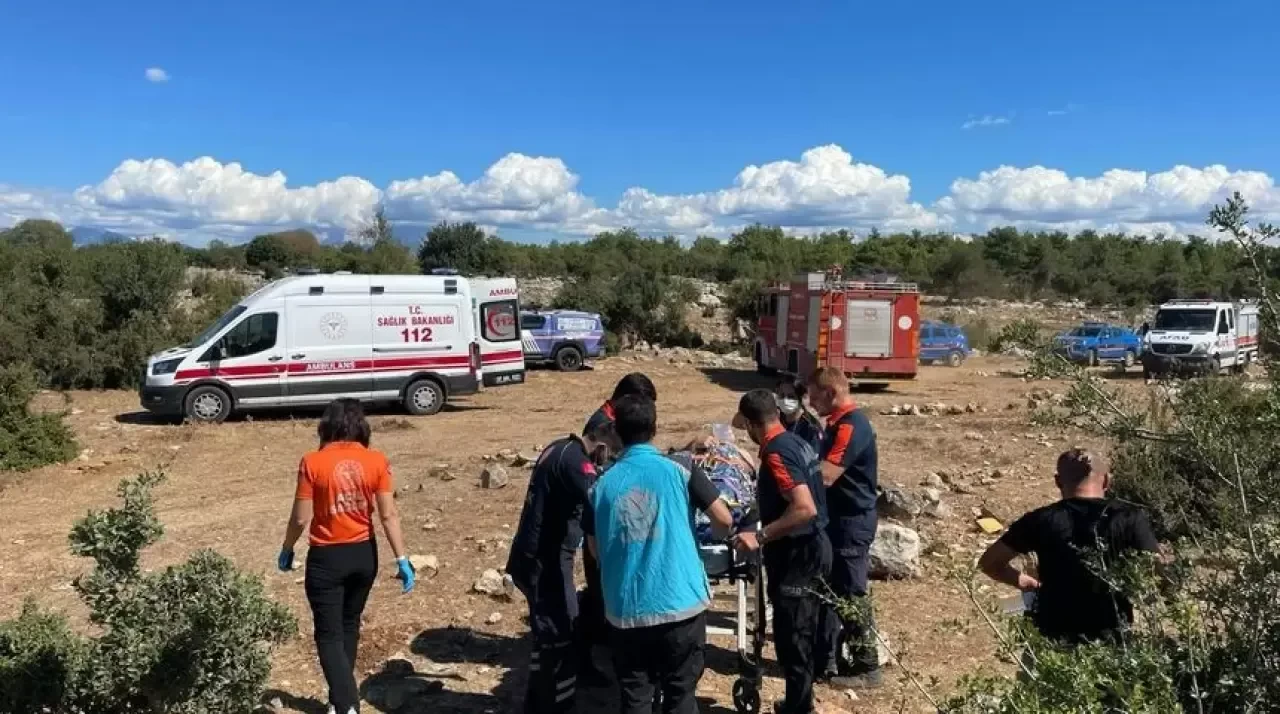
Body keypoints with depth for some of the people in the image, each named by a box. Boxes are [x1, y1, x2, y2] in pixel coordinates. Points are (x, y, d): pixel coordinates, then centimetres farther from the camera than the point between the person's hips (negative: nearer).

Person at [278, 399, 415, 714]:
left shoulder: (313, 463, -12)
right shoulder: (376, 461, -6)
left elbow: (301, 518, -8)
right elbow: (389, 515, -7)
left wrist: (286, 550, 9)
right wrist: (402, 559, -1)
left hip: (327, 558, -3)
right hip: (364, 554, 4)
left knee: (329, 634, 6)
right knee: (349, 626, 21)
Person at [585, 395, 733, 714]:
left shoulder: (602, 485, 0)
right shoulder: (678, 472, -6)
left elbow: (596, 550, 10)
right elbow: (725, 521, -2)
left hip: (626, 611, 2)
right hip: (681, 605, -1)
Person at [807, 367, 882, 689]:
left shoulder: (852, 425, -21)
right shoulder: (837, 423, 11)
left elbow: (825, 475, -27)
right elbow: (821, 463, 18)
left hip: (852, 522, -10)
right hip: (837, 519, 10)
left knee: (852, 596, 1)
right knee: (828, 591, 16)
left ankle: (867, 667, 14)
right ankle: (826, 659, 28)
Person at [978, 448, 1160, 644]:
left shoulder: (1042, 519, -7)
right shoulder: (1130, 519, -8)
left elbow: (989, 563, 0)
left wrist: (1025, 582, 15)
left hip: (1054, 641, -1)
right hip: (1112, 641, 1)